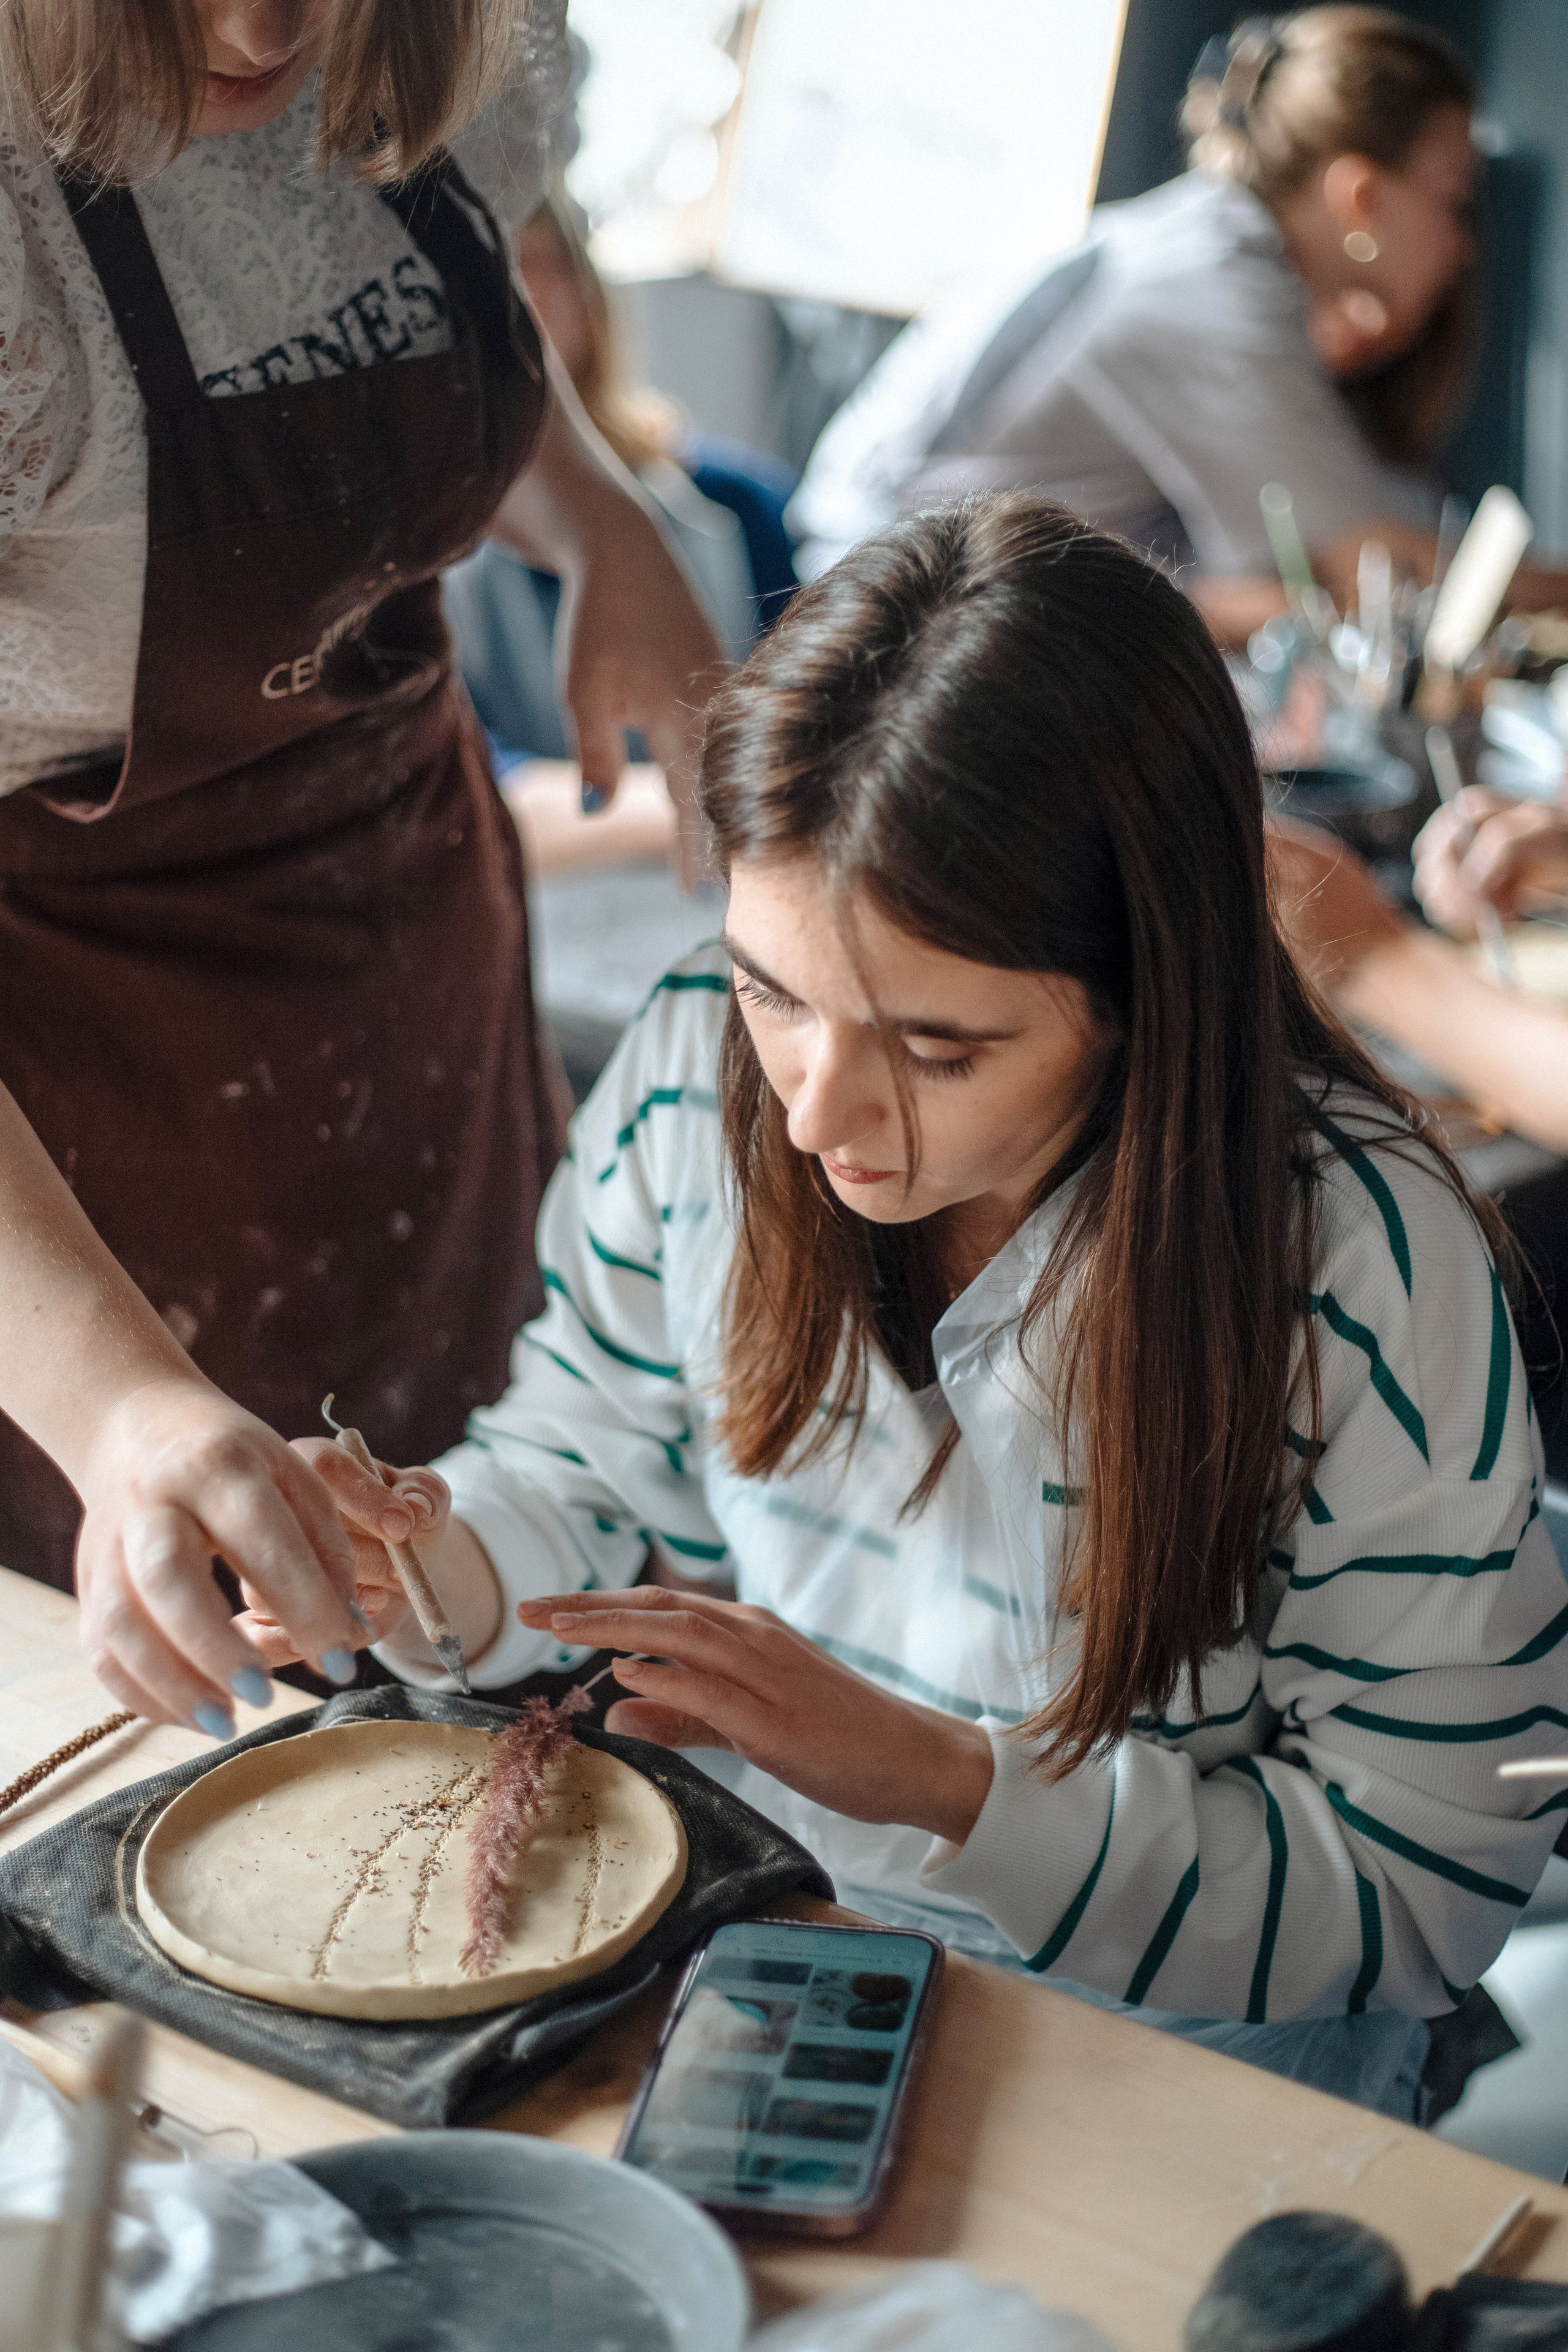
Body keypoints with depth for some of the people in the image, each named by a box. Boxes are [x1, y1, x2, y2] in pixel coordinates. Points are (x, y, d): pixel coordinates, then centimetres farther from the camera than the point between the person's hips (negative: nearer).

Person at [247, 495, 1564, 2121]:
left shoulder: (1362, 1272, -25)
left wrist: (943, 1776, -28)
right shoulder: (695, 1071, -13)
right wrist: (450, 1569, -17)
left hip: (1159, 2043, -4)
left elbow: (1418, 1892, -17)